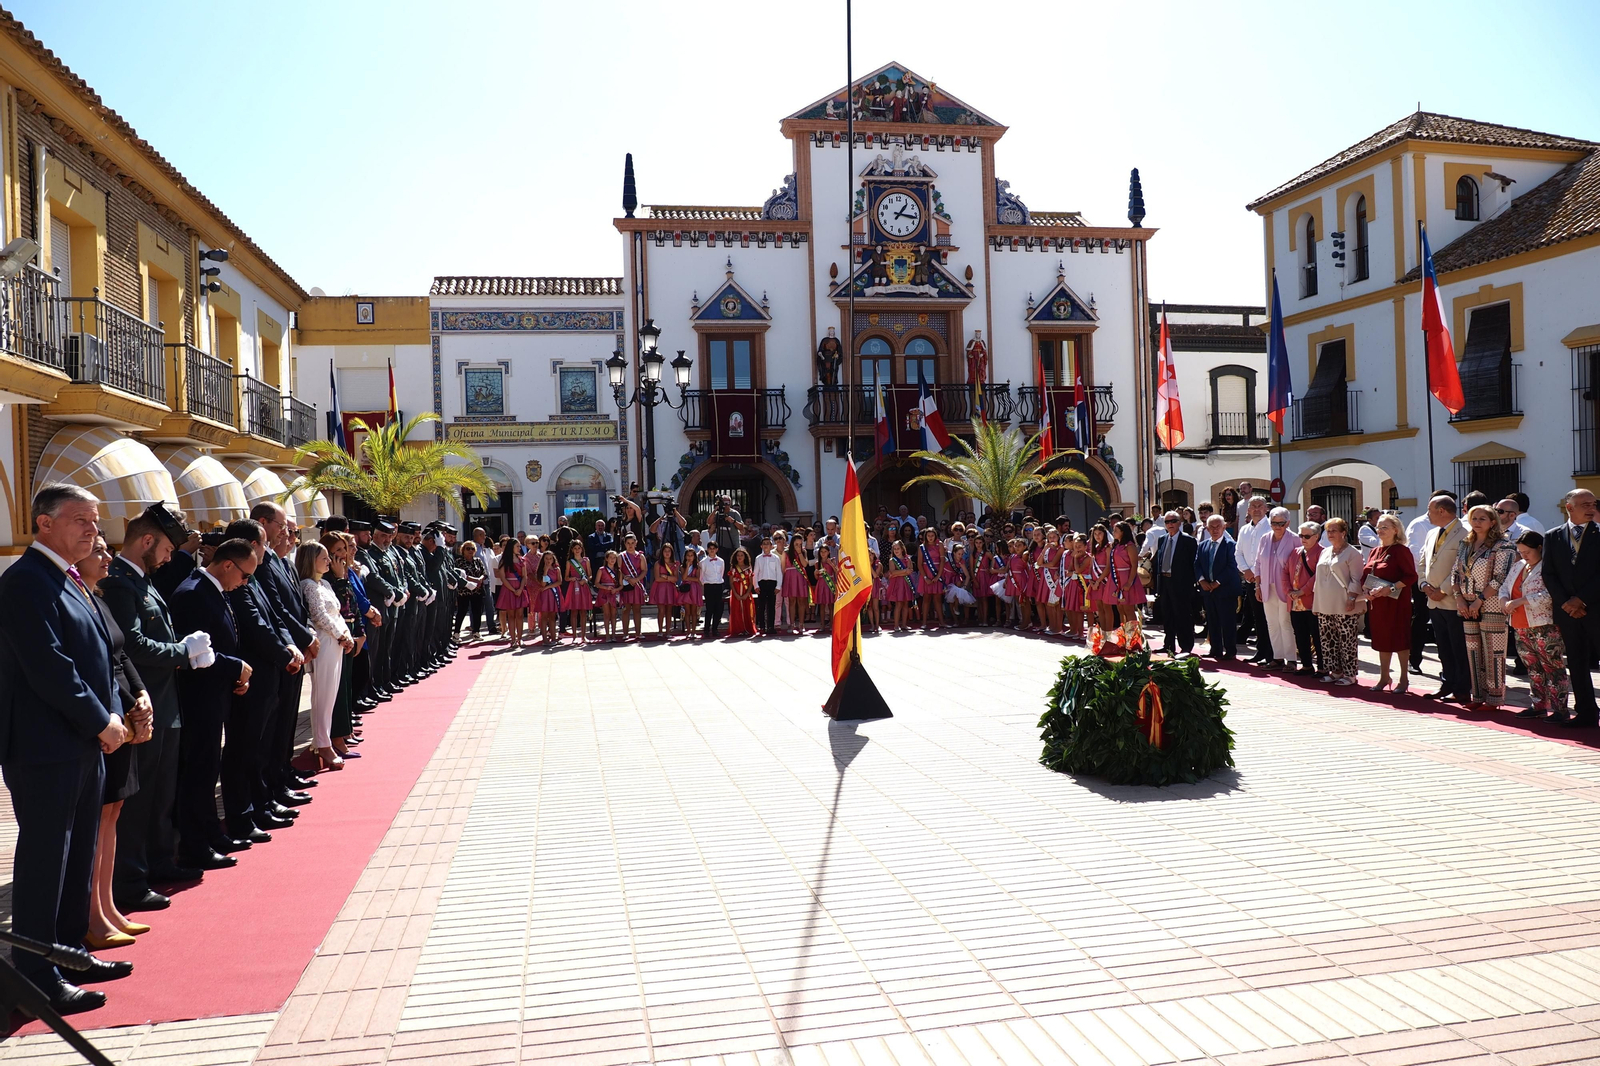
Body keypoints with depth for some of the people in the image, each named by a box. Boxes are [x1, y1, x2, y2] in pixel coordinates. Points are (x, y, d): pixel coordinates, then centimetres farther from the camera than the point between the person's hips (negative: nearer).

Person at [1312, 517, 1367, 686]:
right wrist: (1316, 599, 17)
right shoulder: (1325, 552, 18)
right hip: (1324, 605, 7)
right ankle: (1335, 670, 18)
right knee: (1328, 639, 9)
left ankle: (1349, 674, 3)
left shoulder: (1352, 553, -4)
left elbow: (1356, 580, -8)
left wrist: (1352, 598, -17)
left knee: (1347, 640, -4)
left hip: (1344, 606, -7)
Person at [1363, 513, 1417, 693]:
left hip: (1396, 602, -7)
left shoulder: (1401, 550, -8)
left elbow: (1411, 576, -15)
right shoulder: (1374, 552, 14)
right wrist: (1367, 591, -2)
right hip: (1376, 603, 7)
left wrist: (1390, 588, -23)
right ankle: (1384, 677, 19)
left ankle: (1404, 679, 7)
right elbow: (1365, 576, 17)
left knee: (1399, 638, -1)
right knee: (1381, 638, 11)